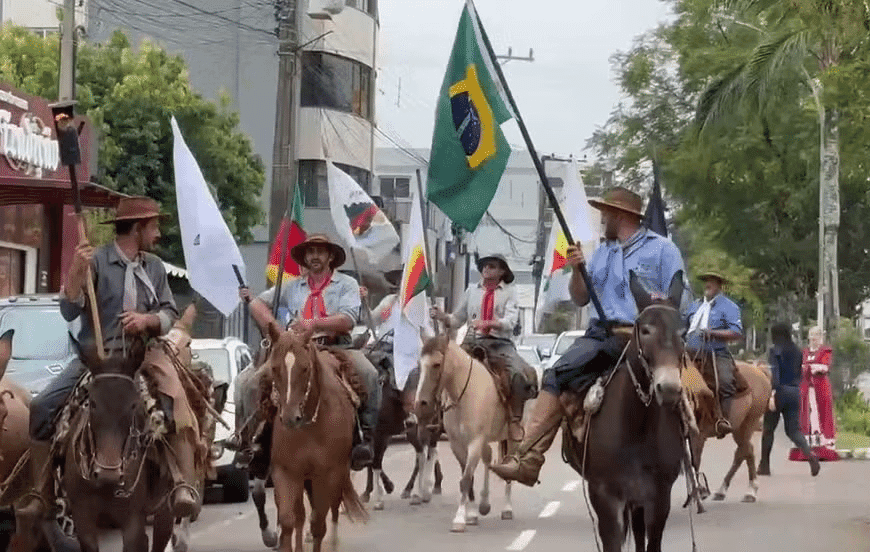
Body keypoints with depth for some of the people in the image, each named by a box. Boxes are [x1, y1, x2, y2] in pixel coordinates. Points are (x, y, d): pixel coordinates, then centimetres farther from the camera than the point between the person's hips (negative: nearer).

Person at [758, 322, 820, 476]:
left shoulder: (775, 351, -8)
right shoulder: (797, 352, 11)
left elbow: (775, 374, -18)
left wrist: (772, 394, -22)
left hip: (780, 391, -6)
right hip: (795, 393, 6)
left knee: (768, 429, 7)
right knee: (793, 430, 6)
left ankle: (764, 465, 12)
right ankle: (810, 455, -18)